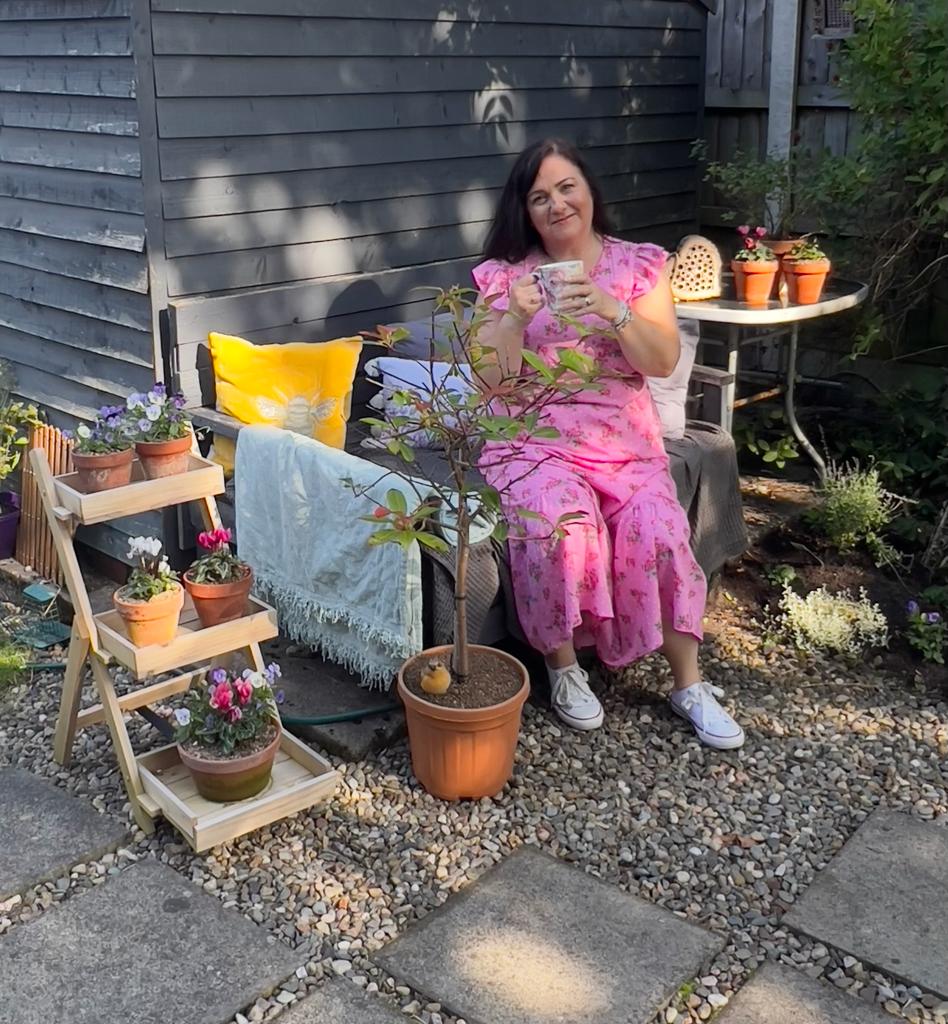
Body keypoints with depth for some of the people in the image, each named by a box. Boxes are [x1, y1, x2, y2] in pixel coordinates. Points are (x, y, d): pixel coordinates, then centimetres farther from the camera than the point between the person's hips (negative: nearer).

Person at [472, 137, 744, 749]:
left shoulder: (640, 264, 7)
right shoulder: (504, 275, 5)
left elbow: (664, 362, -3)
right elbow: (491, 379, -1)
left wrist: (611, 310, -18)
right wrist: (516, 318, -18)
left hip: (624, 438, 2)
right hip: (533, 438, -1)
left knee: (659, 533, -25)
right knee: (559, 530, -31)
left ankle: (690, 683, -7)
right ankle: (563, 665, -7)